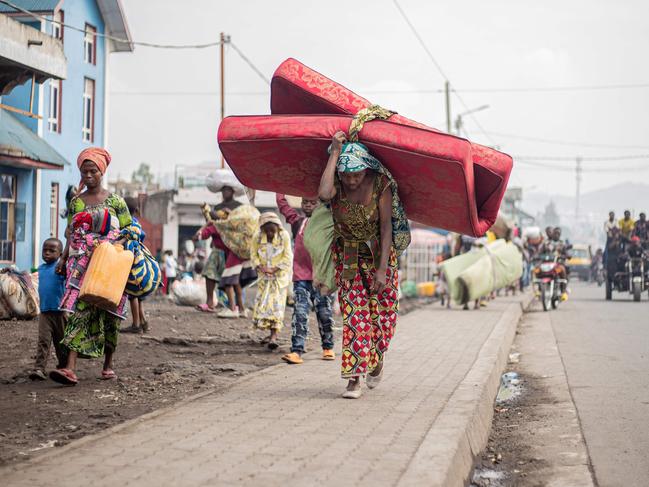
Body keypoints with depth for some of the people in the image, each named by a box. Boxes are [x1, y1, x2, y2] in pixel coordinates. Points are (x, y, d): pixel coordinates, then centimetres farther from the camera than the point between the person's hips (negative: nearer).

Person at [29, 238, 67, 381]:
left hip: (59, 310, -4)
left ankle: (63, 367, 27)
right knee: (43, 341, -7)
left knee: (61, 342, 10)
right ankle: (39, 368, -14)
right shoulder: (41, 268, 12)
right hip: (44, 311, 4)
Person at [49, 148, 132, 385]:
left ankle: (108, 364, 22)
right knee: (79, 311, -12)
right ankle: (70, 368, -22)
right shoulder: (76, 202, 11)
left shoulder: (115, 201, 4)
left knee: (108, 314, 4)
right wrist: (63, 259, 6)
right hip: (81, 265, 1)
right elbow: (71, 234, 15)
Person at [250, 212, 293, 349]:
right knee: (263, 302, 5)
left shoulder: (284, 236, -17)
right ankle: (273, 333, 20)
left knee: (277, 303, -11)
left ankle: (274, 336, -19)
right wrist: (259, 266, -16)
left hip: (280, 274, -4)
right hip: (264, 275, 4)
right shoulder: (257, 237, -9)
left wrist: (275, 269, -20)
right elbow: (253, 254, 0)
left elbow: (288, 257, -14)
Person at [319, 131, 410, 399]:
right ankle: (354, 379, -8)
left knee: (382, 312, 3)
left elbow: (387, 227, -19)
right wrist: (335, 153, -37)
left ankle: (377, 360, 33)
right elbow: (323, 194, -44)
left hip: (378, 253, 0)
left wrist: (382, 269, -24)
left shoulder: (380, 184, -21)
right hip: (347, 256, 0)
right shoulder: (337, 185, -18)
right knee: (353, 313, -8)